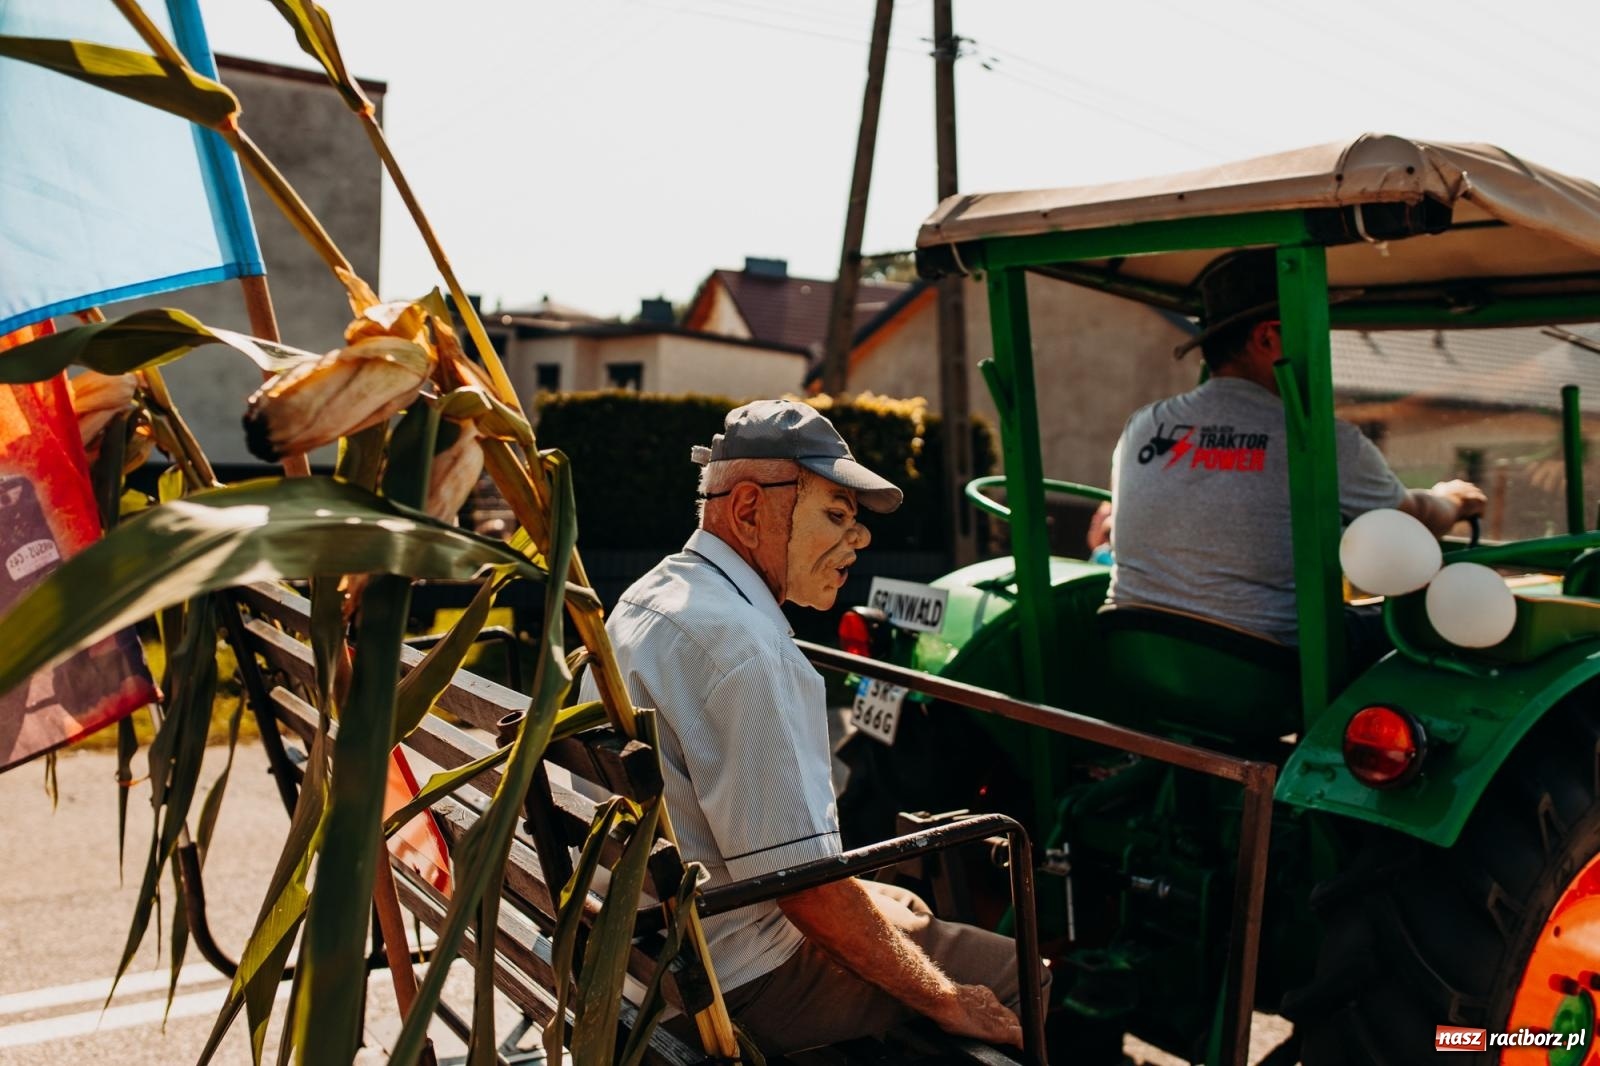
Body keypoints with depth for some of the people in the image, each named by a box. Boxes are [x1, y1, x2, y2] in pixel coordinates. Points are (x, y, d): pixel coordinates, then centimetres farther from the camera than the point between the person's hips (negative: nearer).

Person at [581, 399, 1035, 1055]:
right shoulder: (742, 646, -27)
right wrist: (945, 1000, -13)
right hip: (742, 984, -10)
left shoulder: (654, 597, 5)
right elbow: (801, 882, -26)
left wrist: (852, 892, 16)